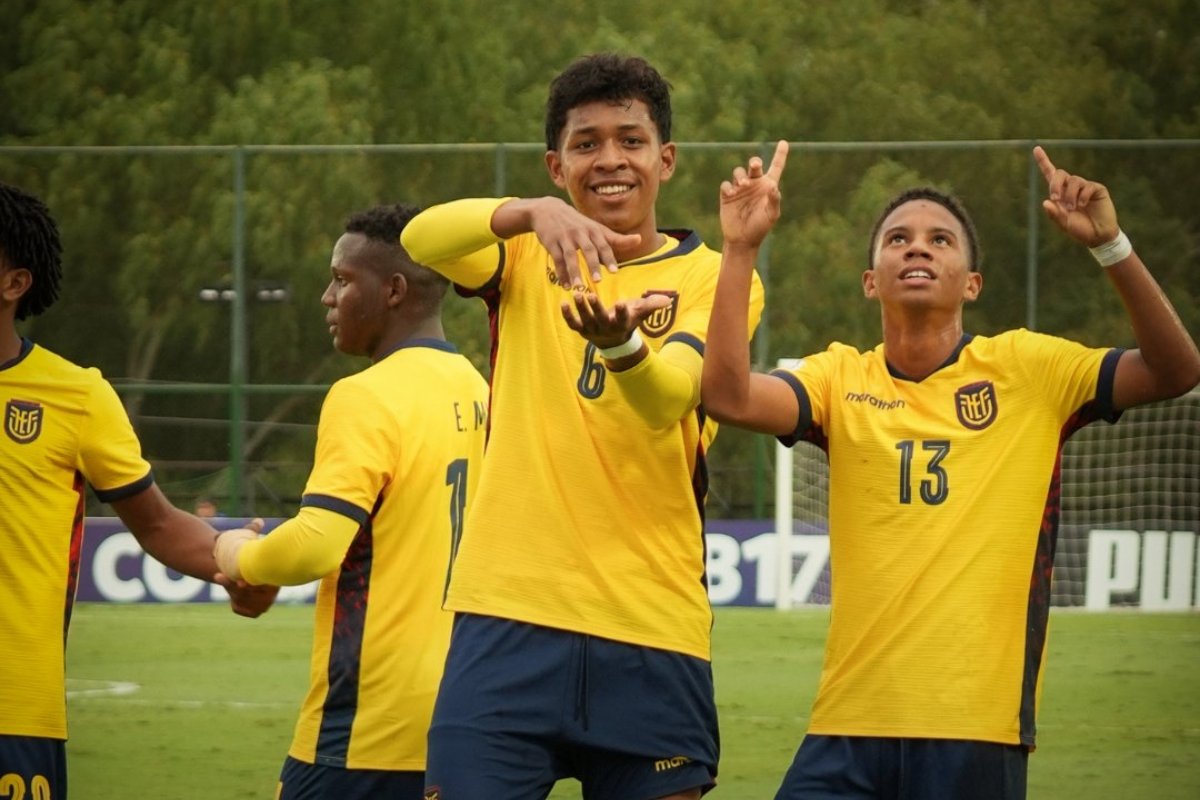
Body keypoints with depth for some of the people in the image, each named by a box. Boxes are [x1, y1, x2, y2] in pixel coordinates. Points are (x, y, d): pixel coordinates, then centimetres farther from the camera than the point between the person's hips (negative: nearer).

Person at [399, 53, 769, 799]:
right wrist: (534, 212, -31)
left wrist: (620, 343, -37)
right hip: (509, 619, 0)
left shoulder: (713, 277, 5)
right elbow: (420, 239, -12)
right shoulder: (527, 259, 10)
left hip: (652, 629, 0)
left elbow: (666, 401, -15)